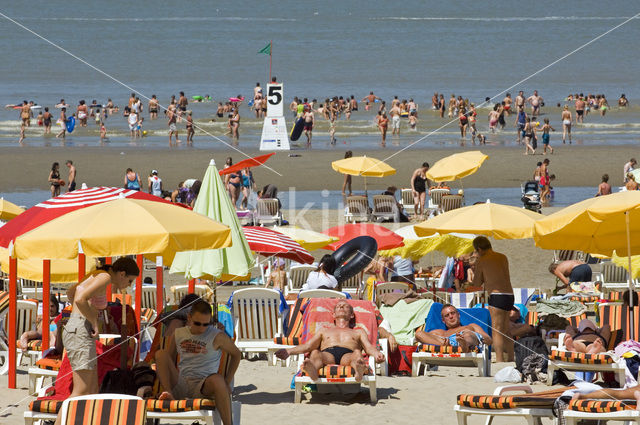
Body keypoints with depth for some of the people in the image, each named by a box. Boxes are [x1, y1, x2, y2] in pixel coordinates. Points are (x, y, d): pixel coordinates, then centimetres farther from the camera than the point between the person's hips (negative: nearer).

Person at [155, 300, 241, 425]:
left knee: (217, 379, -40)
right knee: (161, 354, -15)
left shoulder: (217, 337, -1)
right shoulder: (178, 334, 10)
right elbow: (170, 360, 22)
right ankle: (169, 394, -29)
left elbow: (236, 354, 10)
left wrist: (227, 383, 5)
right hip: (180, 385, 3)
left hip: (202, 387, -3)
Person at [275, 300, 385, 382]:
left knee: (357, 353, -40)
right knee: (315, 353, -38)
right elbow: (308, 346, 28)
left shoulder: (358, 332, 37)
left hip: (347, 355, -1)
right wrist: (289, 351, 10)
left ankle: (359, 370, -76)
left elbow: (369, 347, 19)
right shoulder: (324, 330, 42)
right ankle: (312, 370, -73)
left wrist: (377, 354, -6)